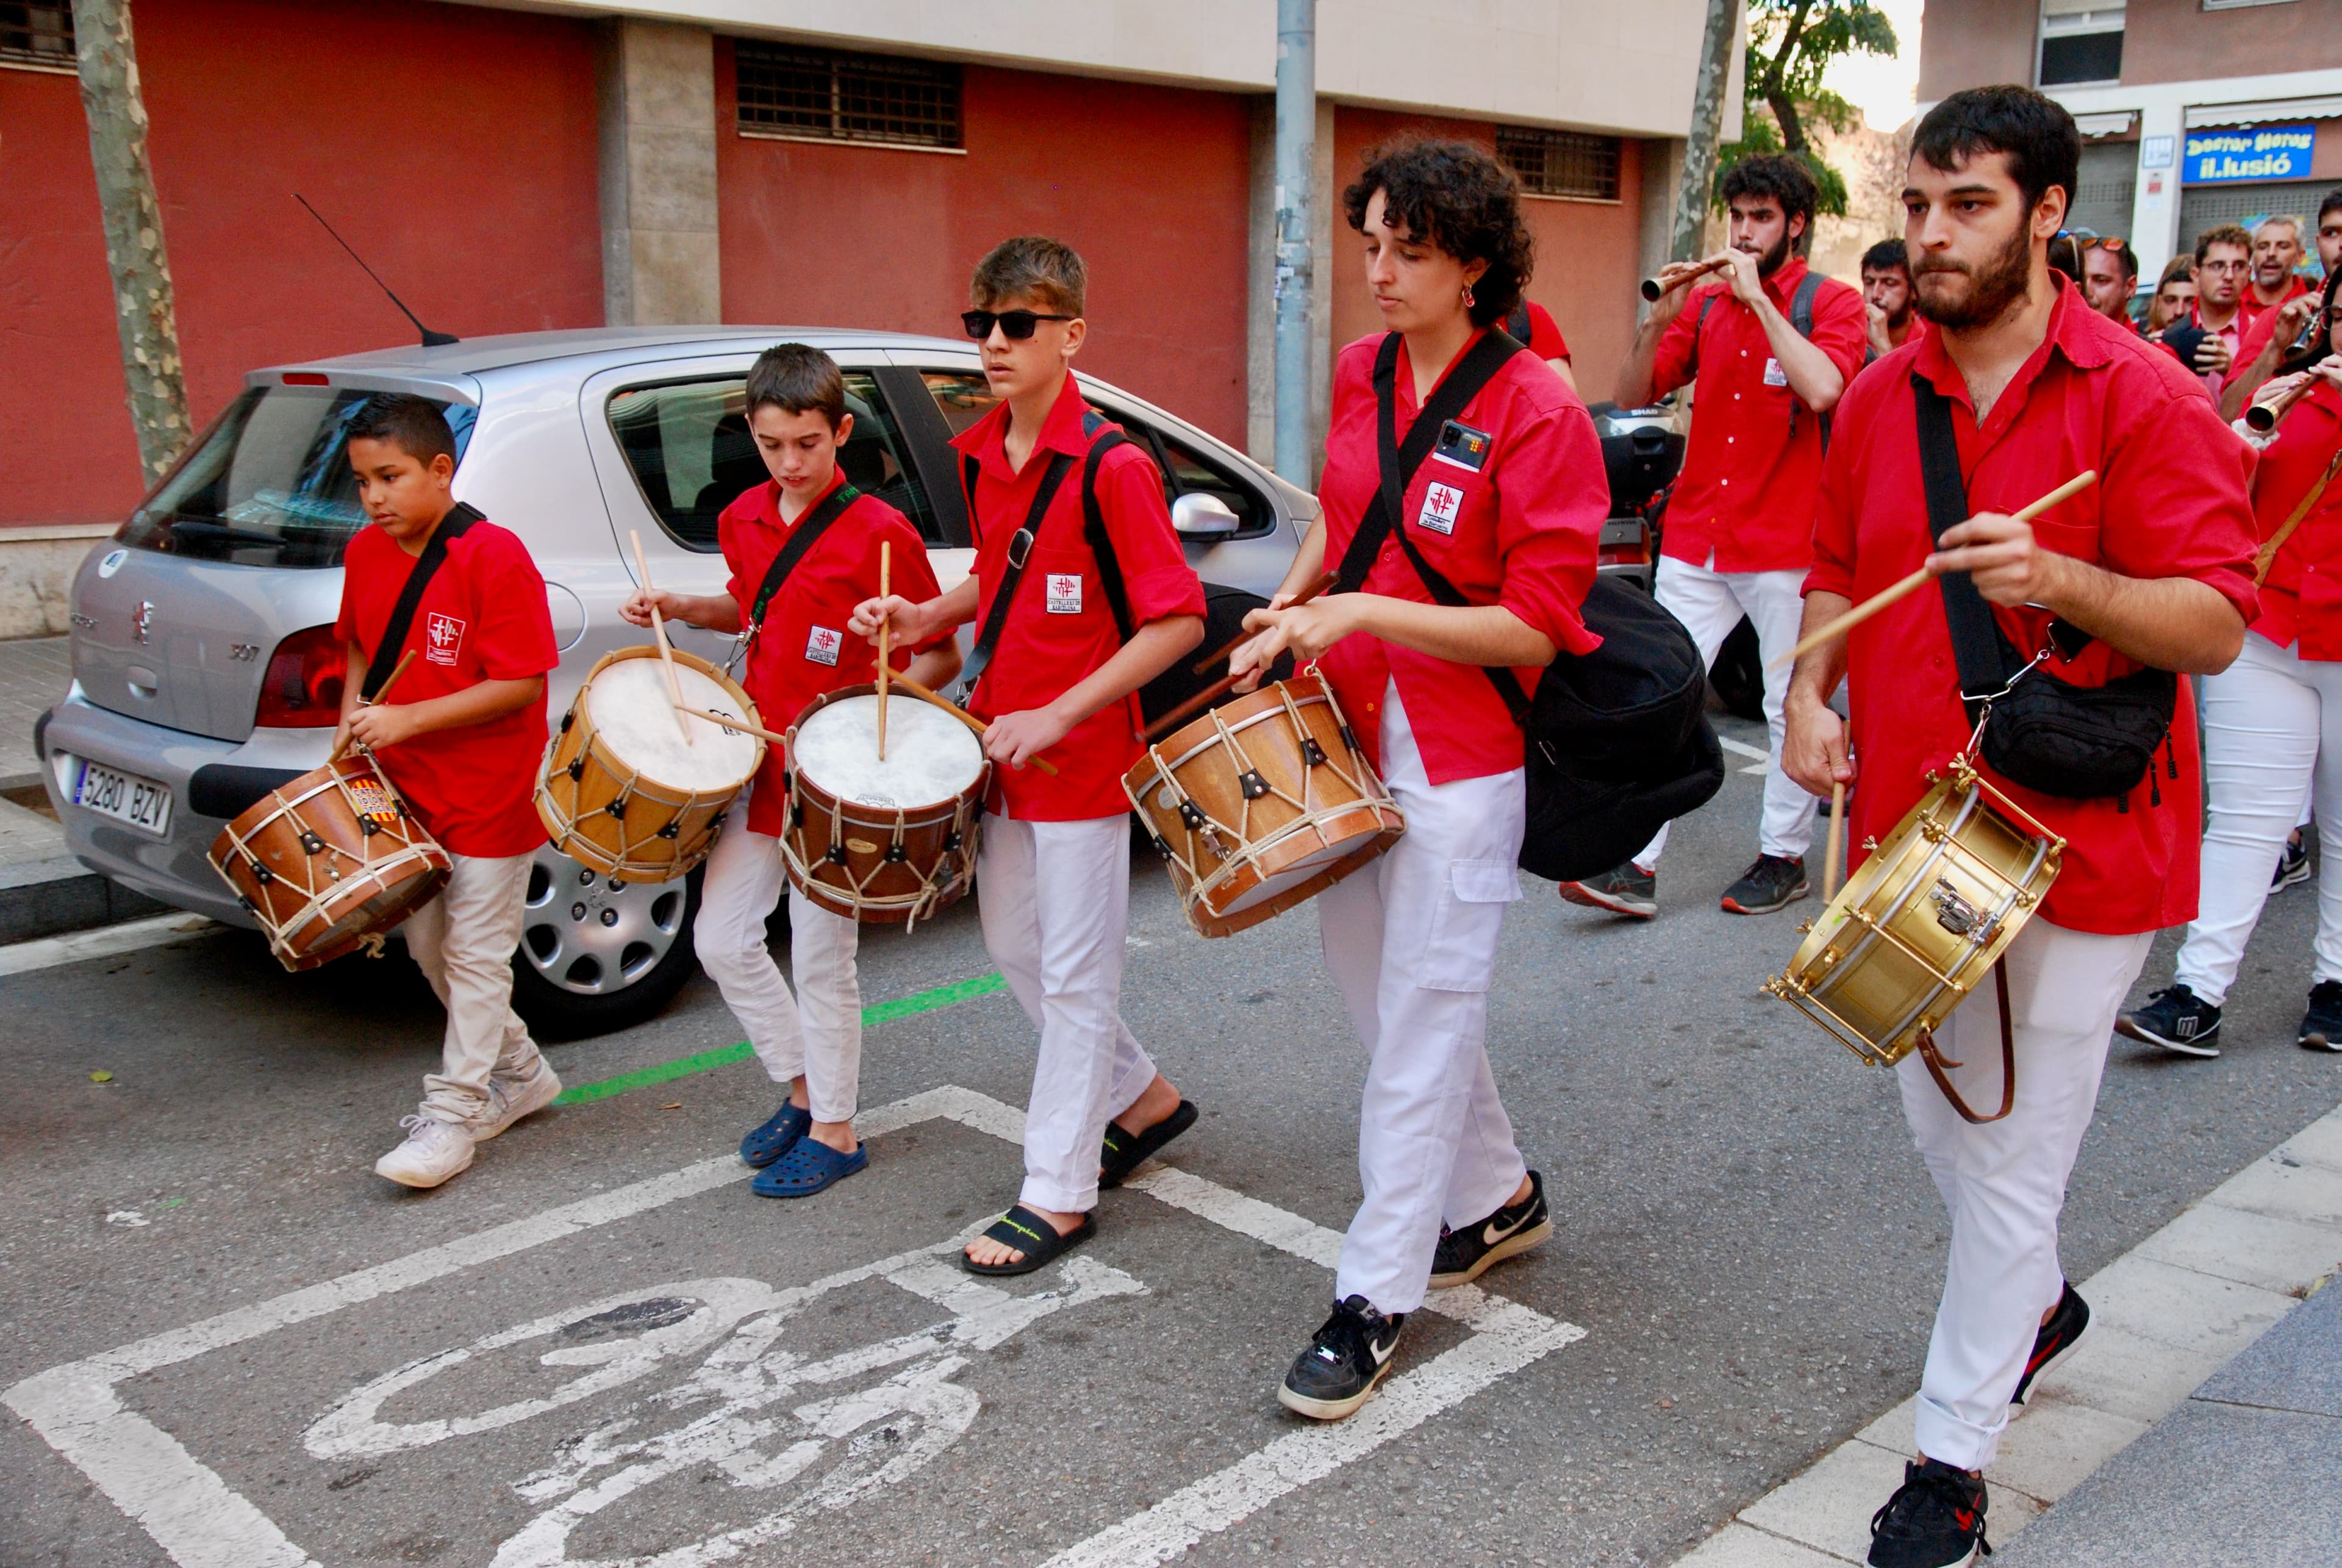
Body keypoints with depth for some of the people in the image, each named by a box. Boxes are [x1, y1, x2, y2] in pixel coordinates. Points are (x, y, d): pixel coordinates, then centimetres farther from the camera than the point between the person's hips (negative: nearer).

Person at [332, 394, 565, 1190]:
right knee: (429, 947, 18)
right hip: (407, 792, 8)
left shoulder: (492, 558, -20)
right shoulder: (366, 553, 3)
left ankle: (453, 1113, 12)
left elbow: (520, 684, -21)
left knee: (476, 954, 1)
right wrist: (354, 721, 0)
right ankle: (521, 1075, 34)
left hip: (488, 798, -8)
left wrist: (408, 719, -24)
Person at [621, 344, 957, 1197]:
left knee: (821, 961, 2)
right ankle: (804, 1086, 30)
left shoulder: (879, 534, -14)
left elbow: (941, 654, -9)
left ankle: (835, 1133, 20)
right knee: (723, 941, 9)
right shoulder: (745, 519, 5)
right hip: (759, 763, 7)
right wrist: (677, 607, 6)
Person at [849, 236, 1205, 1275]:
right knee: (1013, 949, 19)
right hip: (1000, 750, 8)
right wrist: (927, 615, 3)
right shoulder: (979, 456, 6)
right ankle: (1141, 1098, 37)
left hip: (1081, 759, -8)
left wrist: (1058, 716, -22)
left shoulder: (1109, 467, -18)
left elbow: (1179, 620, -20)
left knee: (1074, 975, 2)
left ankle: (1058, 1194, 14)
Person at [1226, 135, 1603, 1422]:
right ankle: (1497, 1197, 38)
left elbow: (1534, 629, -16)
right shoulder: (1359, 372, 6)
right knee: (1374, 992, 18)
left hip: (1458, 759, -8)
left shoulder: (1537, 412, -15)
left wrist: (1365, 612, -22)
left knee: (1421, 1026, -1)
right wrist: (1291, 602, 6)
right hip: (1346, 729, 8)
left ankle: (1374, 1301, 11)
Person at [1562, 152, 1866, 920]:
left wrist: (1760, 298, -17)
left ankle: (1783, 856, 21)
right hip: (1694, 538, 4)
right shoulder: (1706, 303, 11)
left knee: (1790, 705, 7)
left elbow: (1822, 388, -22)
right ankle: (1636, 866, 0)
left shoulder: (1830, 302, -2)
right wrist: (1659, 320, -9)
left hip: (1784, 542, -4)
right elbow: (1633, 394, 7)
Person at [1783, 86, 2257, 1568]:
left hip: (2074, 839, -6)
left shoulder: (2142, 396, -11)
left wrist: (2059, 580, -31)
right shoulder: (1879, 399, 7)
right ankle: (2041, 1300, 49)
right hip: (1912, 828, 6)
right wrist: (1812, 697, -1)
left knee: (2014, 1157, 2)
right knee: (1938, 1113, 20)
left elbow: (2215, 626, -14)